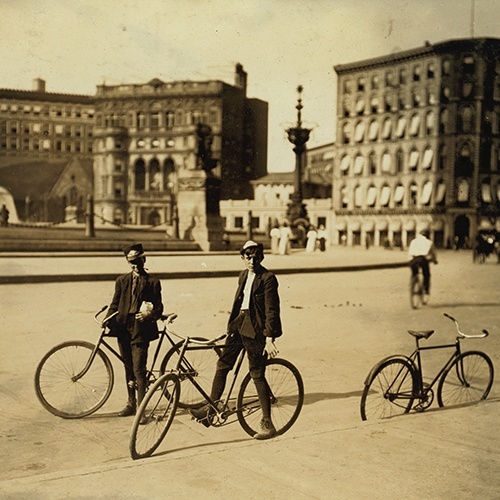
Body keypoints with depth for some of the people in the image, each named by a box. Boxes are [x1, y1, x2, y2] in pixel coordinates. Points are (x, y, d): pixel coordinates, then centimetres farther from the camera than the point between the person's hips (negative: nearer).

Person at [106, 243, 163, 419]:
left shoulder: (152, 282, 2)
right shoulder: (122, 280, 11)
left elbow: (159, 307, 1)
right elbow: (115, 303, 12)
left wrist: (150, 315, -19)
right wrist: (108, 320, -3)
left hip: (141, 330, -4)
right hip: (123, 327, 4)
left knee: (138, 369, -9)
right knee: (128, 368, 13)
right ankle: (131, 403, 27)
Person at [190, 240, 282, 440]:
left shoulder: (267, 278, -11)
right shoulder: (243, 276, 13)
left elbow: (271, 310, -15)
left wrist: (269, 339, -19)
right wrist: (232, 325, 23)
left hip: (255, 329, -7)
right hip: (239, 323, 8)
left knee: (257, 375, -3)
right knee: (222, 365, 6)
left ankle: (267, 423, 6)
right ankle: (211, 408, 17)